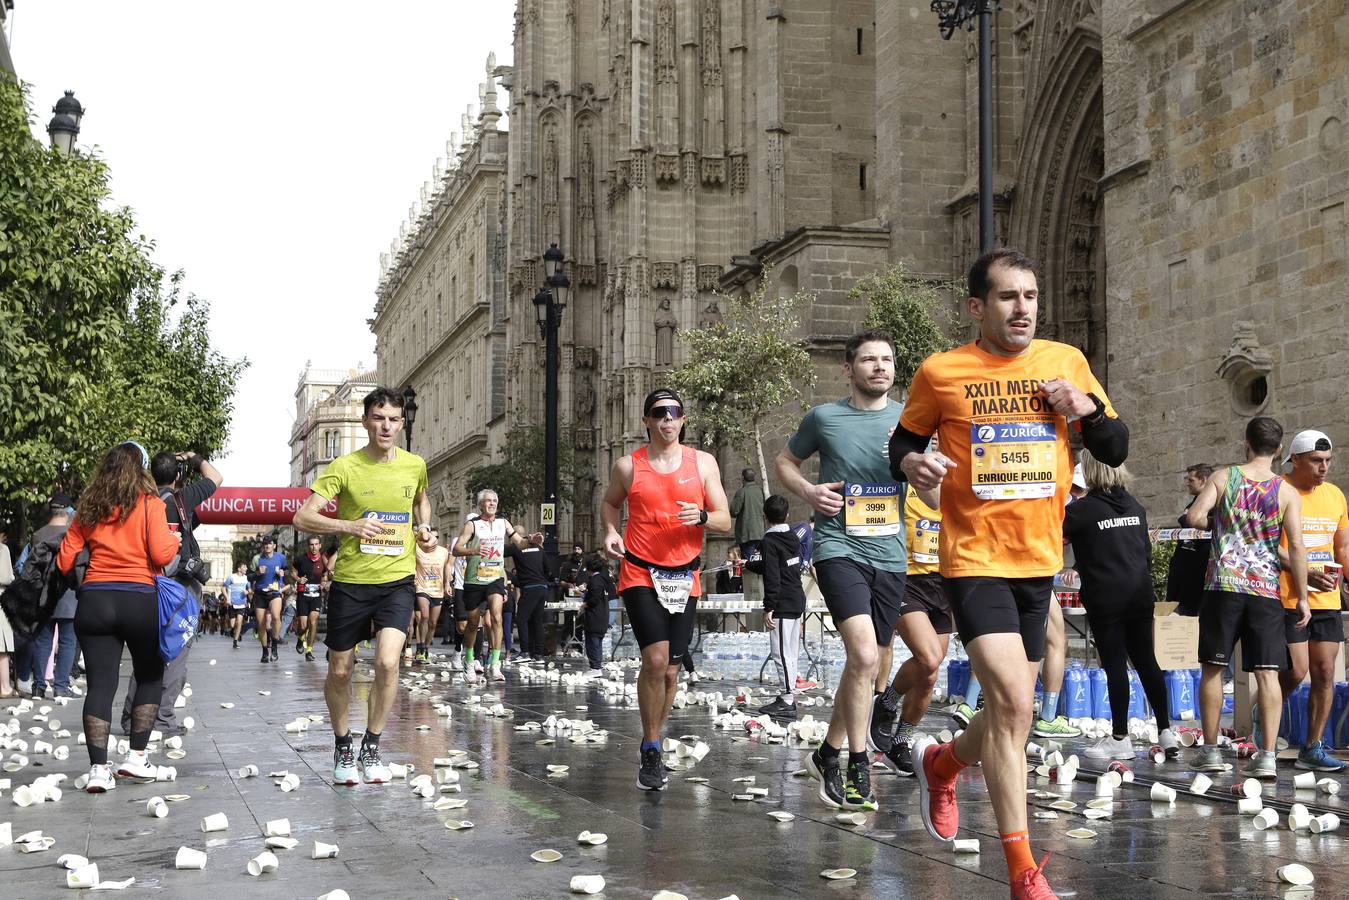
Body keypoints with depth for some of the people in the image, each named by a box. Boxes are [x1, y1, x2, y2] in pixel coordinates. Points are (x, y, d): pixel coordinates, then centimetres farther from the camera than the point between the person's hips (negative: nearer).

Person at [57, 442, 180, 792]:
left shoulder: (88, 508, 8)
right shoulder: (150, 504, -3)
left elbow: (64, 562, 8)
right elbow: (162, 554, -12)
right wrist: (175, 537, 9)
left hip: (94, 601, 3)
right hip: (140, 600, -2)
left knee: (99, 684, 1)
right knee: (150, 677, 16)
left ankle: (98, 768, -7)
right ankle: (136, 758, 13)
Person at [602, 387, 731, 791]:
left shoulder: (703, 463, 2)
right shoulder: (628, 466, 0)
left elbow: (725, 521, 3)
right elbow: (609, 502, 19)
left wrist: (701, 517, -18)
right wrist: (611, 530, -2)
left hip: (684, 577, 2)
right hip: (640, 574, -2)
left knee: (671, 670, 6)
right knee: (655, 659, -18)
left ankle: (651, 743, 26)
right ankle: (651, 752, -4)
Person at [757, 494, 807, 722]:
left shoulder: (769, 541, -11)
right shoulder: (793, 538, 15)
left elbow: (772, 577, -17)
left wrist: (768, 608, -16)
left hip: (783, 605, -9)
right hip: (798, 601, 9)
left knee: (781, 652, -8)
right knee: (791, 652, 14)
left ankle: (787, 702, -10)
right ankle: (787, 696, 19)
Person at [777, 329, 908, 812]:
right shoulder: (824, 417, 2)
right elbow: (785, 461, 17)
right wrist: (807, 491, -3)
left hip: (890, 555, 4)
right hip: (839, 549, -4)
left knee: (863, 664, 12)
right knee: (864, 656, -21)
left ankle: (829, 754, 30)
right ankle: (858, 763, -7)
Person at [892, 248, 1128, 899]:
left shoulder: (1065, 362, 4)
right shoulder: (940, 371, -4)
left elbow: (1116, 450, 9)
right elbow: (904, 439, 9)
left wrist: (1085, 409, -11)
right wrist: (911, 463, -14)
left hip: (1039, 561, 5)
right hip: (974, 559, -5)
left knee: (1012, 711, 14)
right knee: (1013, 705, -17)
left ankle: (940, 762, 47)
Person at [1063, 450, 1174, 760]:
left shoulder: (1083, 509, -9)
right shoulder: (1135, 507, 10)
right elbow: (1147, 551, 15)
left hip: (1105, 598, -5)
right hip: (1140, 594, 6)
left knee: (1115, 664, -2)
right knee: (1146, 661, 10)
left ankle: (1120, 738, 3)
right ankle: (1165, 731, 11)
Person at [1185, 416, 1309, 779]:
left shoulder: (1223, 477, 0)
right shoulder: (1287, 492, 0)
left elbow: (1194, 517, -10)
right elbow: (1295, 546, -5)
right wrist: (1302, 597, 0)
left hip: (1223, 585, 0)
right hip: (1266, 590, 0)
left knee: (1212, 668, 9)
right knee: (1267, 673, 0)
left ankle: (1210, 750, 13)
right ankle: (1267, 756, -6)